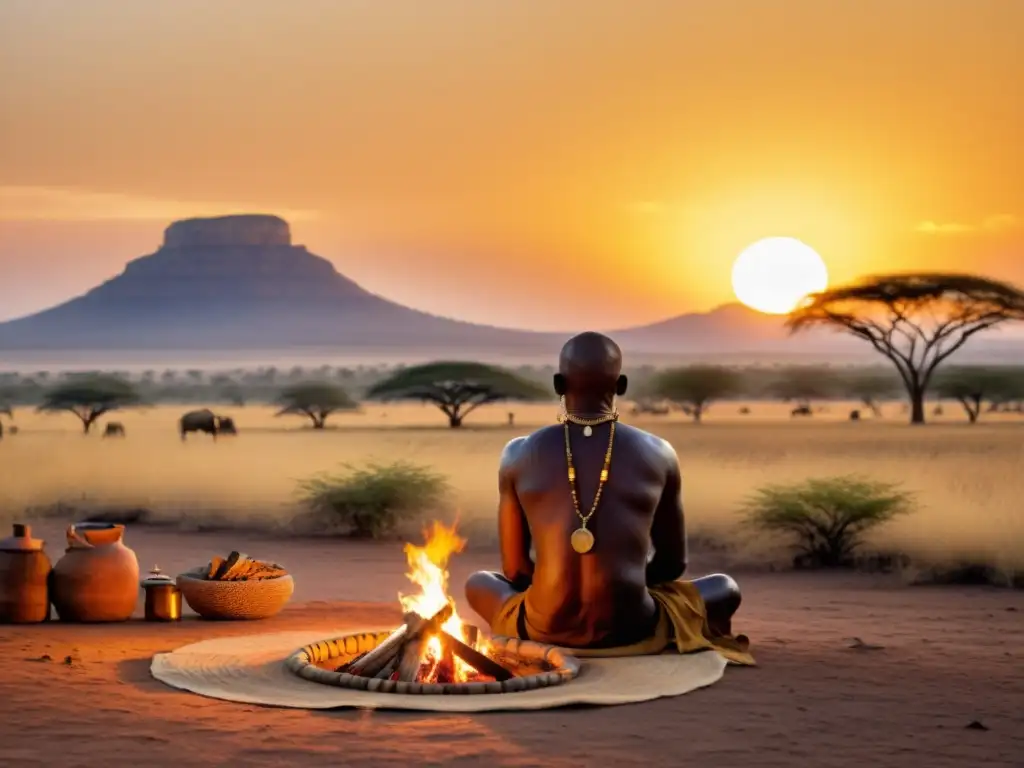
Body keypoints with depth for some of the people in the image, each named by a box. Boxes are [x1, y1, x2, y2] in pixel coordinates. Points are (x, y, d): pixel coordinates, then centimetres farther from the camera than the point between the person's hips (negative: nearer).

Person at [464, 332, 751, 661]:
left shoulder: (519, 455, 2)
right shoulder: (658, 455, 2)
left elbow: (514, 570, 10)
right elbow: (674, 565, 13)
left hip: (544, 631, 0)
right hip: (632, 633, 0)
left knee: (478, 583, 33)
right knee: (725, 588, 28)